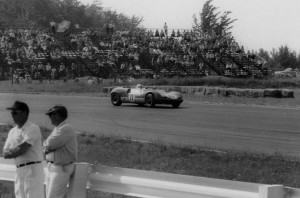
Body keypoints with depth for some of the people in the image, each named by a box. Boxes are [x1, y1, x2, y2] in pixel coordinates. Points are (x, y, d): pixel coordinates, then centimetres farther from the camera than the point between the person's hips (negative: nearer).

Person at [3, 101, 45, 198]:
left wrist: (11, 150, 1)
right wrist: (16, 150, -7)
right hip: (19, 171, 8)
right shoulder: (12, 131, 16)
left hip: (33, 169, -8)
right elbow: (5, 154, 11)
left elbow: (22, 149, -18)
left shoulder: (32, 128, -9)